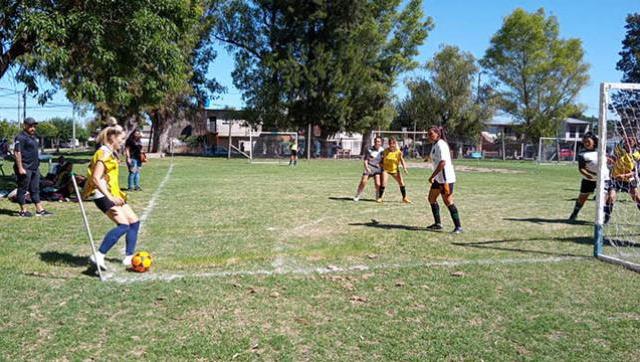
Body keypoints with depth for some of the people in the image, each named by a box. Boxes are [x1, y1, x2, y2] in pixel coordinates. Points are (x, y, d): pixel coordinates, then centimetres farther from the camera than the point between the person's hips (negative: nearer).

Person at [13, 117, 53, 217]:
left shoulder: (34, 137, 17)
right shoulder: (21, 137, -12)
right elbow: (17, 152, -18)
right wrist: (20, 168, -22)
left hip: (35, 168, 9)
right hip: (25, 168, -9)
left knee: (35, 189, 10)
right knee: (22, 189, 1)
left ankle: (39, 210, 13)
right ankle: (23, 211, 7)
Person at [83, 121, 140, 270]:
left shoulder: (112, 153, 16)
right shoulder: (104, 153, -14)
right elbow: (95, 179, -22)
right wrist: (110, 197, -26)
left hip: (112, 194, 10)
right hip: (102, 195, -10)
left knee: (134, 222, 9)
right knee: (123, 225, -22)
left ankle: (129, 257, 15)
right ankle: (98, 256, -20)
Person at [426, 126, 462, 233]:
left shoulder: (441, 145, -16)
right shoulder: (435, 145, 14)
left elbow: (442, 163, -26)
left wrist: (432, 176, -24)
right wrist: (434, 177, 21)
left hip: (446, 178, -10)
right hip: (438, 178, 10)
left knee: (448, 202, -9)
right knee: (432, 198, 14)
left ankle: (458, 227, -3)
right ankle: (438, 224, 23)